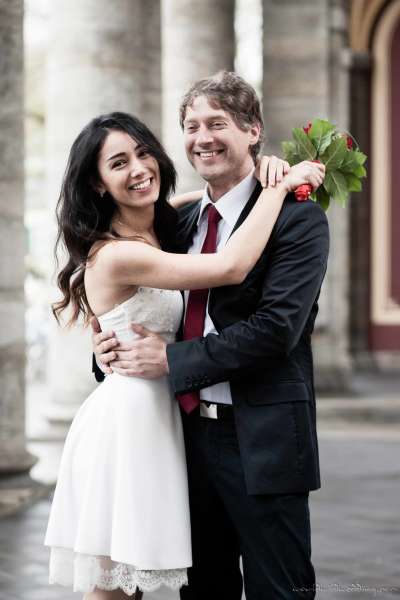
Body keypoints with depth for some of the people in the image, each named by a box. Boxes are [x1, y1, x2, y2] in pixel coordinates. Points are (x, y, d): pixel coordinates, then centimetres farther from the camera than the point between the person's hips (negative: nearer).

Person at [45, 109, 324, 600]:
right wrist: (281, 184, -15)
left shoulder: (163, 229, 8)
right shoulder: (115, 254, -19)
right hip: (124, 424, -9)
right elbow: (232, 266, -25)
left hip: (155, 417, 9)